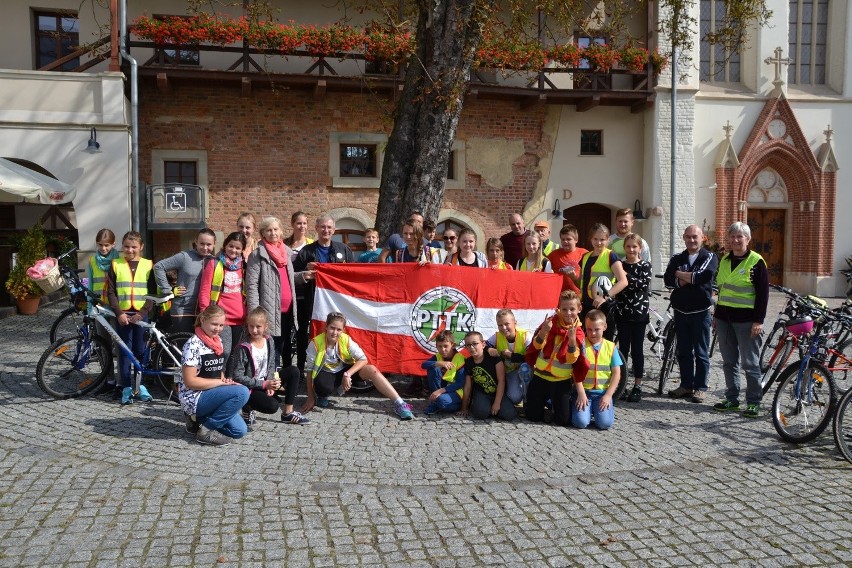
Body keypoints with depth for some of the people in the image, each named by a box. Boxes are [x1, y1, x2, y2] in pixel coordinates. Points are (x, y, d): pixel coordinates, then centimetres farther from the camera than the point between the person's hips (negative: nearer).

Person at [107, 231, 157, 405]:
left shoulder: (148, 265, 3)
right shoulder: (116, 265, 4)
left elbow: (152, 292, 1)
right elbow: (111, 292, 2)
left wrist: (142, 312, -9)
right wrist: (119, 313, -9)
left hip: (141, 314, 0)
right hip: (123, 314, 0)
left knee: (140, 351, 5)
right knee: (124, 351, 2)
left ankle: (140, 384, 17)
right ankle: (126, 387, 8)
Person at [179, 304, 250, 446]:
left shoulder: (218, 341, 8)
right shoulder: (193, 344, -17)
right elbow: (189, 381, -21)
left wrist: (225, 381, -4)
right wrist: (221, 383, -18)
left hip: (211, 395, 8)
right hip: (194, 398, -8)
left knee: (239, 431, -4)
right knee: (242, 392, -26)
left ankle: (197, 419, 13)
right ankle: (206, 429, -12)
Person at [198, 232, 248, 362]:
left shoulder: (243, 266, 14)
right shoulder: (214, 264, 1)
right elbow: (204, 291, -1)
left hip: (240, 318, 5)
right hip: (221, 318, -4)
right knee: (225, 353, -15)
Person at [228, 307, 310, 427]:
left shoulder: (269, 341, -2)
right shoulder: (243, 348, -20)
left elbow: (271, 366, 6)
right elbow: (237, 377, -19)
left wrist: (270, 384, -13)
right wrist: (264, 384, -21)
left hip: (265, 382, 7)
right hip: (248, 389, -7)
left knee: (293, 371, -8)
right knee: (272, 406, -29)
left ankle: (288, 413, -2)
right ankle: (248, 408, 5)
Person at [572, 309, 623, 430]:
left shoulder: (610, 347, 4)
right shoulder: (581, 345, -1)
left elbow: (616, 373, 2)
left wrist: (608, 395, -8)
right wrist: (581, 393, -13)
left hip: (603, 392, 1)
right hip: (584, 392, -1)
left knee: (605, 423, -19)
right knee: (581, 422, -20)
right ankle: (588, 409, 14)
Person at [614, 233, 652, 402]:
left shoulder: (645, 266, 1)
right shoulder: (619, 265, 7)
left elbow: (644, 283, -16)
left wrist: (626, 276, -20)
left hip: (639, 312, -2)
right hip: (622, 312, 2)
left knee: (637, 349, 3)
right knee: (623, 348, 4)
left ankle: (637, 386, 11)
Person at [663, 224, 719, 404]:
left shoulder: (709, 257, 0)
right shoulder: (677, 259, 11)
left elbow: (702, 276, -18)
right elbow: (668, 279, -3)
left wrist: (680, 274, -6)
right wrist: (686, 279, -17)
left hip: (700, 311, -4)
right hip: (680, 311, 4)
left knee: (701, 353, 2)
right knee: (683, 352, 10)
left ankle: (700, 388, 10)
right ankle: (686, 385, 19)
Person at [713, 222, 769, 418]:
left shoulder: (756, 262, -6)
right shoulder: (724, 260, 12)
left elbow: (763, 292, -8)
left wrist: (759, 320, -14)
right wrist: (716, 314, 17)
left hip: (746, 319, -6)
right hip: (724, 318, 6)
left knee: (750, 363, -1)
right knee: (729, 362, 11)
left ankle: (754, 402, 8)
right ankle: (732, 399, 20)